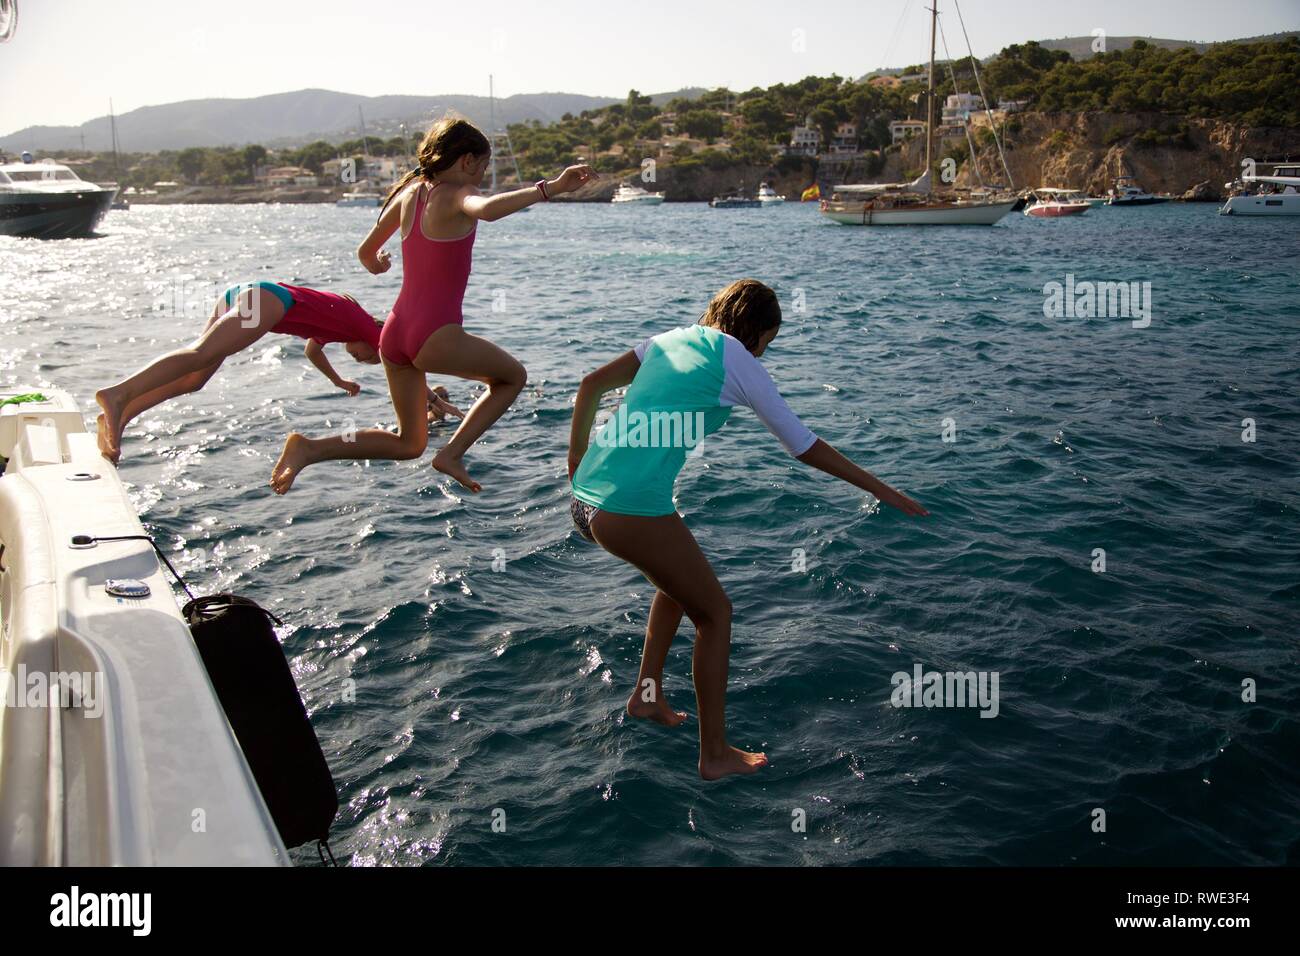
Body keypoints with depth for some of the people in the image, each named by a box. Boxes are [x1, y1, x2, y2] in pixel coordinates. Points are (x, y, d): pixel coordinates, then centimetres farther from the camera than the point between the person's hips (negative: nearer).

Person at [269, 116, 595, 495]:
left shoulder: (409, 193, 13)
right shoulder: (456, 195, -7)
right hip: (436, 336, -7)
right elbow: (486, 209, -34)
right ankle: (452, 453, 5)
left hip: (394, 333, 8)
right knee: (513, 376, 19)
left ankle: (310, 448, 5)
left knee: (409, 443, 21)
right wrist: (549, 188, -38)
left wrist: (375, 264, 47)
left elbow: (366, 252, 24)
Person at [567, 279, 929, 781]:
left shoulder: (670, 339, 17)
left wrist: (576, 456, 27)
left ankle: (646, 695, 39)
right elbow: (806, 448, 3)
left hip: (585, 498, 8)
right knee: (714, 612, 12)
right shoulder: (739, 363, 0)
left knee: (680, 578, 31)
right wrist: (881, 490, 13)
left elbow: (591, 385, 17)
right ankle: (716, 754, 20)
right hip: (634, 511, -8)